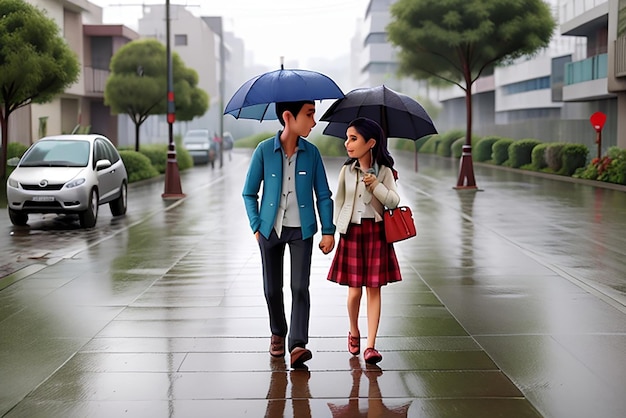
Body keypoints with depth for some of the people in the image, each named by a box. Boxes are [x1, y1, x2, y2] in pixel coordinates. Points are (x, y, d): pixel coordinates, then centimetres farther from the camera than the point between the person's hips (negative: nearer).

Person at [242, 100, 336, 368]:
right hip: (271, 229, 0)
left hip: (301, 230, 0)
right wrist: (256, 226, -4)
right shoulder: (264, 151, -7)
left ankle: (298, 345, -11)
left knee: (300, 287, -10)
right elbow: (249, 193, 2)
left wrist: (328, 231, -2)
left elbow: (323, 195, 3)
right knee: (272, 289, 9)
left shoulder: (311, 152, -3)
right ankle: (278, 334, 31)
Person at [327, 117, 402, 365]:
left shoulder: (384, 171, -2)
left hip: (376, 232, -1)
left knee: (374, 288, -1)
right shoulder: (346, 170, 2)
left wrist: (377, 186, -17)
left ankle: (370, 346, 1)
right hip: (351, 232, 1)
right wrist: (338, 227, 5)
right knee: (354, 289, 2)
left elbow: (394, 202, -3)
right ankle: (353, 333, 29)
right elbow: (338, 201, 9)